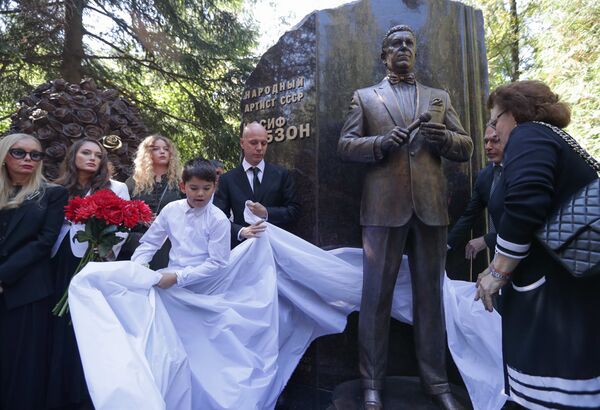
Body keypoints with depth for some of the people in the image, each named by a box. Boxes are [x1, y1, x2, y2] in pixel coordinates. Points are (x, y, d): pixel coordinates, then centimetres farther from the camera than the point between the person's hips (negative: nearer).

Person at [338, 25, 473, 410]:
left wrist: (445, 138, -9)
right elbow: (345, 145, 4)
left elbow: (466, 148, 13)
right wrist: (380, 142, -14)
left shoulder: (440, 97, 19)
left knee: (430, 294, 9)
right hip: (383, 206, -2)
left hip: (430, 206, 3)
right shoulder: (364, 97, 13)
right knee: (376, 295, 2)